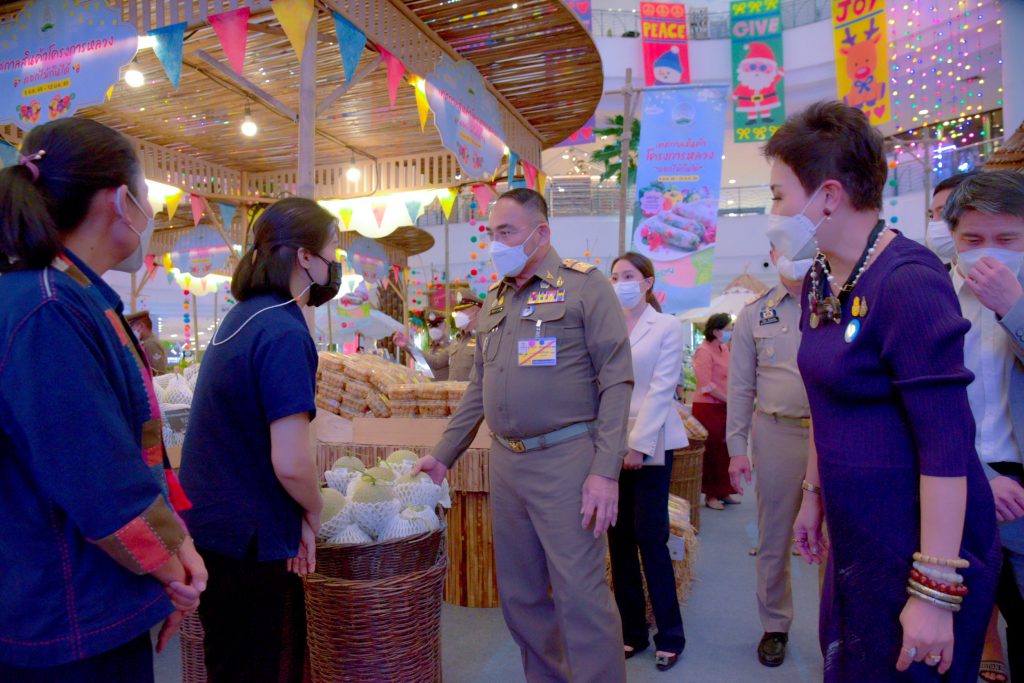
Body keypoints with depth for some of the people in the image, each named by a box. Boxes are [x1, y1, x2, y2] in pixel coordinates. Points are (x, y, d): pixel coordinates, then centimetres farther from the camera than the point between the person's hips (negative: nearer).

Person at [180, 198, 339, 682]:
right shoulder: (285, 333, -22)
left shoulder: (244, 316, 7)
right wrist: (313, 514, -6)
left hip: (212, 521, 9)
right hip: (244, 538, -8)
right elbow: (291, 463, -27)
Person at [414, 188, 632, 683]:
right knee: (519, 595, 15)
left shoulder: (584, 285, -5)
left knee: (580, 595, -2)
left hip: (565, 459, -6)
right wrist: (443, 455, 16)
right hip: (505, 462, 7)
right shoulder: (494, 300, 15)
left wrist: (605, 470, -17)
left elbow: (615, 381, -10)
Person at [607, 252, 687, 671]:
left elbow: (661, 389, -8)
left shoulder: (667, 328, -1)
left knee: (650, 538, -2)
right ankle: (631, 631, 21)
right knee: (620, 540, 8)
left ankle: (670, 636, 15)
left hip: (649, 446, -4)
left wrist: (639, 445, -15)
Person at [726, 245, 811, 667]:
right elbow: (741, 387, 6)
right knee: (774, 538, 11)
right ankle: (775, 625, 29)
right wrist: (737, 449, 2)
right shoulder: (755, 314, 6)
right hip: (777, 432, 1)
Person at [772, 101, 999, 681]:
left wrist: (934, 594, -22)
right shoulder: (821, 280, 4)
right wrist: (814, 496, 16)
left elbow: (948, 444, -23)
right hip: (855, 539, 8)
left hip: (918, 545, -8)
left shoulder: (908, 283, -21)